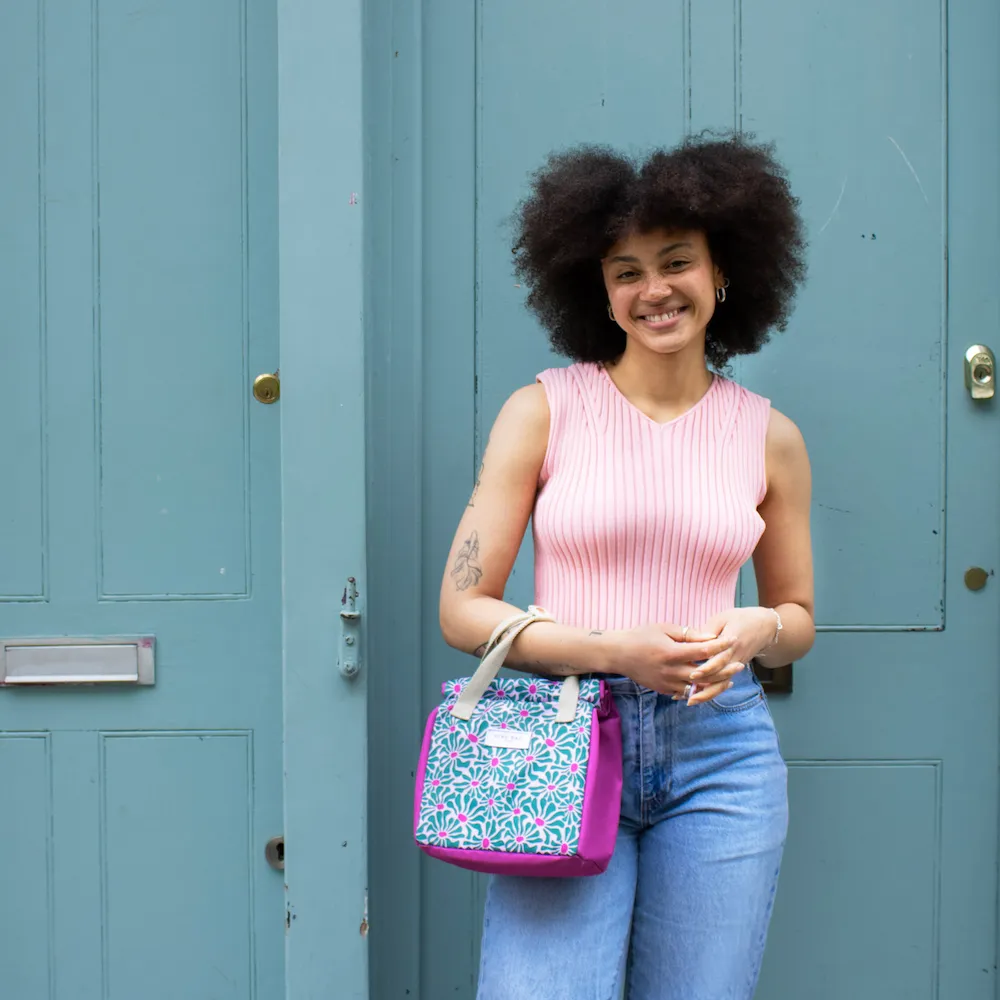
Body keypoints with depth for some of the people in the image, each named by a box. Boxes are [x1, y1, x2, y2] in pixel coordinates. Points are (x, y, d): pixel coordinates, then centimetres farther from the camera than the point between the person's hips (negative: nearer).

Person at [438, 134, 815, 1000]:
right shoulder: (543, 410, -1)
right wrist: (614, 650, -15)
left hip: (721, 752, 3)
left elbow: (798, 615, 19)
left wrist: (754, 631, -5)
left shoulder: (769, 437, 7)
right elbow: (462, 610, -3)